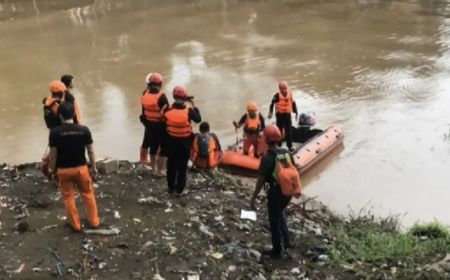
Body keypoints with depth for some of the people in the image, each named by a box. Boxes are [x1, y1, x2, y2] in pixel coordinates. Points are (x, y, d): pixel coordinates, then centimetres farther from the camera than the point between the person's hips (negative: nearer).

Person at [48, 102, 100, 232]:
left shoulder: (55, 132, -14)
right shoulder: (84, 130, -11)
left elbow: (53, 153, -8)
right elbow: (90, 150, -4)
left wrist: (52, 169, 7)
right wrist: (94, 167, 9)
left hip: (63, 169, -1)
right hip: (81, 167, 1)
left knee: (68, 197, 15)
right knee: (88, 194, 17)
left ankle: (75, 224, 24)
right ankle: (94, 221, 25)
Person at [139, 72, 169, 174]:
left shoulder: (145, 94, -4)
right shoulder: (161, 96, -21)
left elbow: (144, 110, 4)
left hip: (149, 124, 6)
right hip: (161, 125, -6)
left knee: (153, 146, 19)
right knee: (163, 147, 8)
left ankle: (154, 168, 30)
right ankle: (160, 170, 12)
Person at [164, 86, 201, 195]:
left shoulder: (168, 110, -9)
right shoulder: (188, 110, -17)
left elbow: (164, 124, -1)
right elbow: (198, 119, -2)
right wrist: (194, 106, 7)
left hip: (171, 141, 2)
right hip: (185, 142, -2)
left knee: (171, 165, 16)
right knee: (182, 166, 9)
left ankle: (171, 187, 25)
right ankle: (179, 189, 14)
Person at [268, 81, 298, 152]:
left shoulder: (290, 94, -2)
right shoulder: (277, 95, -13)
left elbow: (293, 103, 7)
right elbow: (272, 104, -5)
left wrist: (296, 112, 9)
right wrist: (270, 112, -11)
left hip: (288, 114, 2)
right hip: (280, 115, -2)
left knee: (289, 130, 1)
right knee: (279, 130, 9)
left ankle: (290, 145, 8)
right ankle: (279, 144, 25)